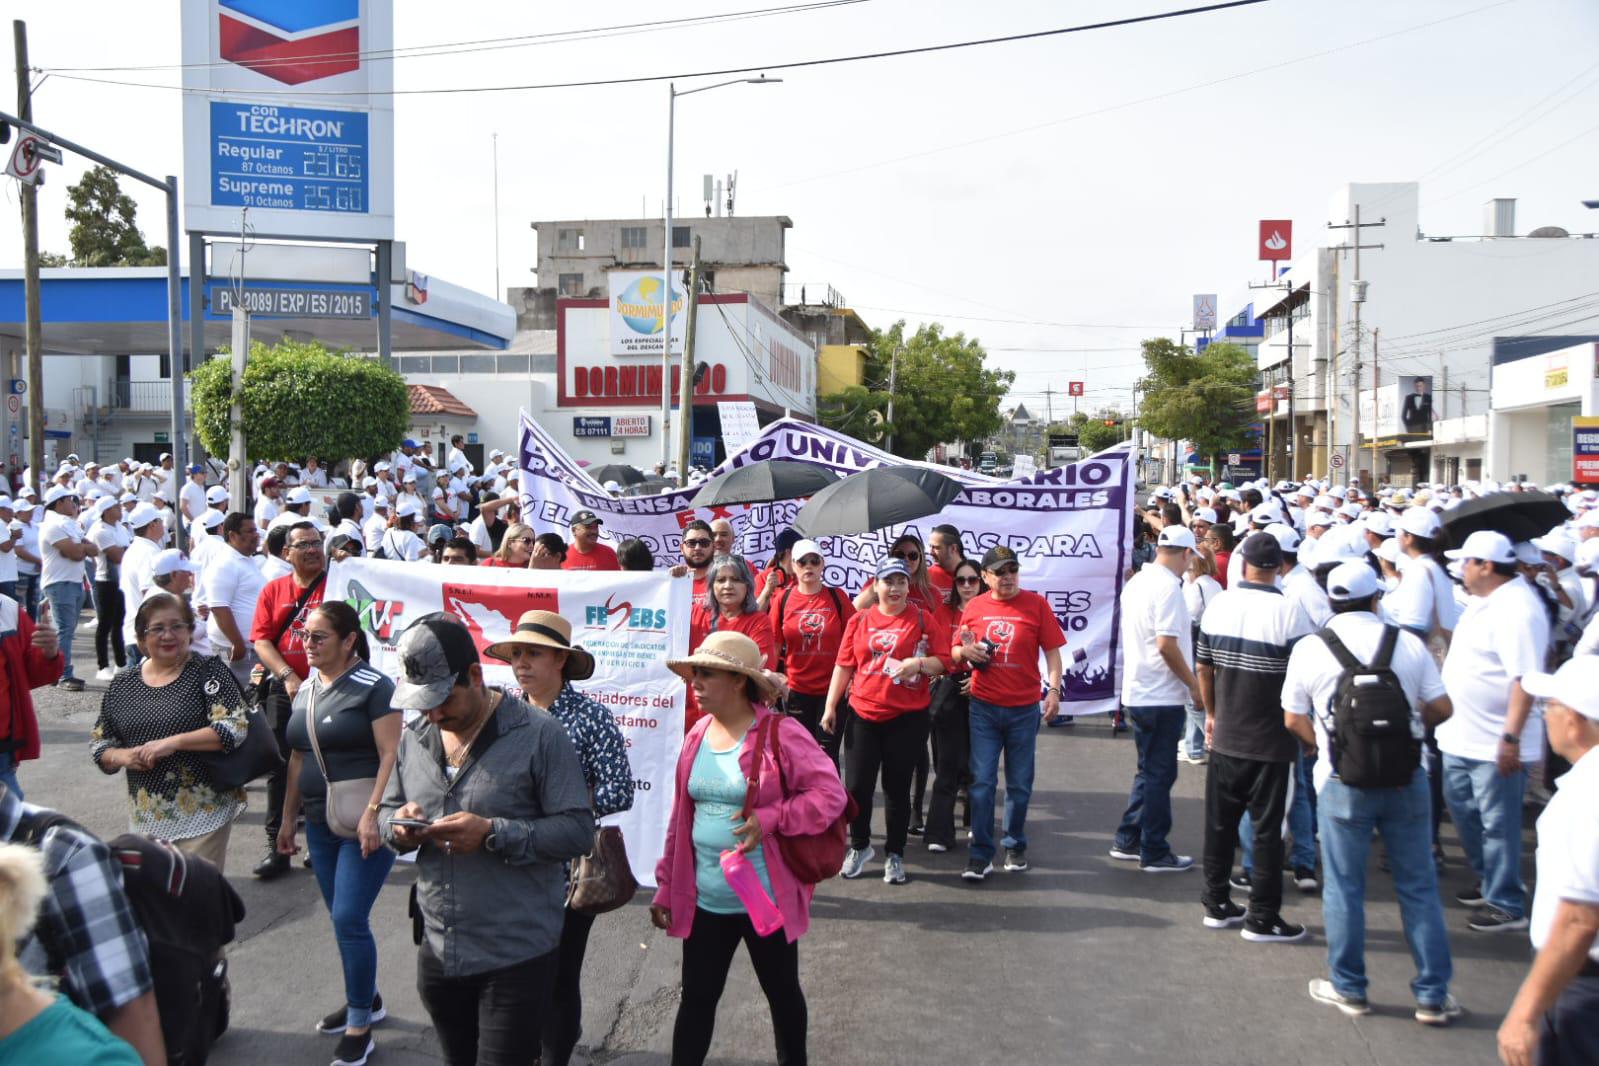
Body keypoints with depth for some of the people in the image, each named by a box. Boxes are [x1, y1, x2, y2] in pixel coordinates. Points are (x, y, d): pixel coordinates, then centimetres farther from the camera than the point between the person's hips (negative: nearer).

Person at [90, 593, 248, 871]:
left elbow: (234, 728, -14)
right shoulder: (122, 684, 10)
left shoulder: (208, 672, -4)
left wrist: (174, 742, -19)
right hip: (146, 816, 4)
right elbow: (98, 743, 16)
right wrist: (122, 756, -6)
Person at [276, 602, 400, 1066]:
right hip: (320, 823, 8)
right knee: (343, 918, 16)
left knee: (349, 919, -7)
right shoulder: (305, 690, 11)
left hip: (364, 824, -7)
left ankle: (359, 1024, 7)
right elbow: (297, 759, 18)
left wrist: (373, 814, -24)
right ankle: (366, 999, 34)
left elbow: (390, 755, -17)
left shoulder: (373, 687, -12)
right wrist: (288, 817, 18)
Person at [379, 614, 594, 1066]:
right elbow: (386, 812, 16)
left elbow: (578, 831, -15)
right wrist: (399, 827, -8)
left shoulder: (539, 735, -13)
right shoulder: (414, 737, 7)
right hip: (438, 954, 6)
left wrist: (493, 834, -25)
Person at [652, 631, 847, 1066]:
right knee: (696, 997, 12)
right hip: (704, 899, 5)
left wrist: (768, 820, -23)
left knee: (782, 993, 16)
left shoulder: (781, 734, -15)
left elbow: (830, 794, -14)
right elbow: (681, 817, 10)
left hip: (766, 898, -4)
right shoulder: (698, 735, 3)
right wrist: (666, 886, 12)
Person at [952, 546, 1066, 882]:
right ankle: (981, 854, 6)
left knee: (1020, 785, 10)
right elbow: (957, 650, 14)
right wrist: (965, 652, -9)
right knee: (981, 782, -1)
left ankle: (1014, 845, 28)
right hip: (984, 707, 1)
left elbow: (1052, 651, -2)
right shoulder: (973, 607, 4)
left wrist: (1054, 689, -14)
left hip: (1024, 709, -1)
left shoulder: (1036, 603, -1)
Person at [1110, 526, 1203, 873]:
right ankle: (1154, 853, 10)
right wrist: (1193, 684, -13)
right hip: (1162, 697, -9)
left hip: (1138, 691, 9)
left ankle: (1127, 841, 24)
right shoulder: (1168, 587, -18)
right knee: (1158, 775, 1)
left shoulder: (1136, 582, 10)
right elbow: (1167, 645, -24)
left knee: (1150, 772, 19)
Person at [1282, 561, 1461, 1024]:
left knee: (1343, 887, 10)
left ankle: (1348, 988, 20)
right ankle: (1433, 994, 19)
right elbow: (1440, 708, 1)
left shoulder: (1309, 648, -4)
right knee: (1419, 886, 12)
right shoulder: (1408, 643, -1)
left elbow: (1294, 720, -2)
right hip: (1407, 778, 2)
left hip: (1343, 782, -1)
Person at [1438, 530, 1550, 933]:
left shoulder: (1517, 609, -22)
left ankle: (1507, 905, 13)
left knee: (1497, 825, 1)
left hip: (1495, 743, -10)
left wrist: (1511, 737, -28)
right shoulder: (1484, 601, 10)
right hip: (1462, 734, 10)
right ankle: (1489, 883, 37)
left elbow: (1526, 679, -26)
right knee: (1462, 809, 20)